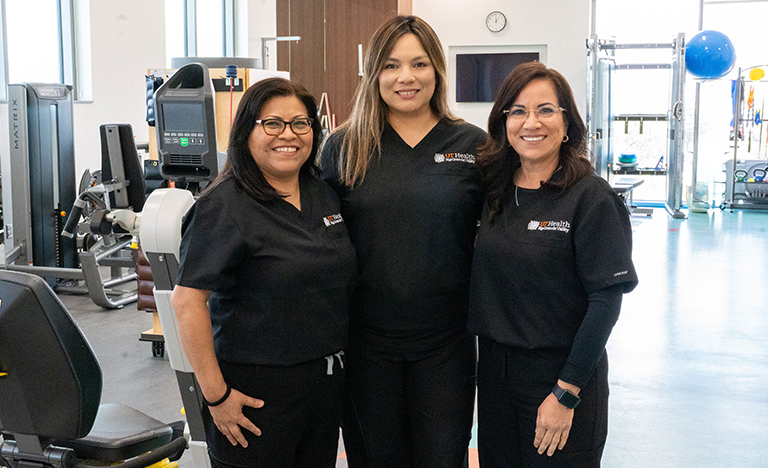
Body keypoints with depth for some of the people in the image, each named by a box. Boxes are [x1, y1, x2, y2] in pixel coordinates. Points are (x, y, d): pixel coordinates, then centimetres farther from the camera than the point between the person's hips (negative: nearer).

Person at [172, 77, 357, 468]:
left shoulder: (324, 195, 7)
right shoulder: (225, 206, -14)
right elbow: (187, 300, -18)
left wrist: (336, 356, 14)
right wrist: (216, 394, -18)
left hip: (327, 378, 7)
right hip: (257, 387, -6)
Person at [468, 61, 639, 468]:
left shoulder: (590, 198, -13)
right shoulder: (494, 191, 3)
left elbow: (606, 300, -15)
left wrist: (566, 393, -16)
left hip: (562, 374, -5)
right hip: (494, 370, 5)